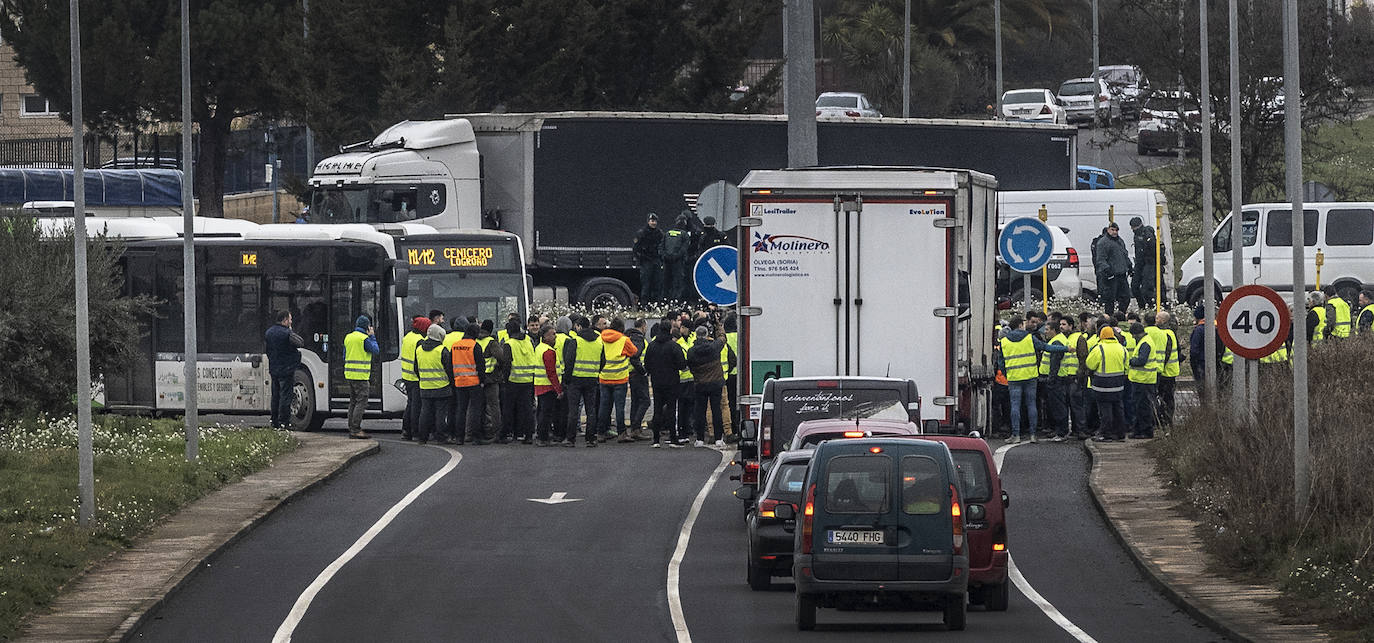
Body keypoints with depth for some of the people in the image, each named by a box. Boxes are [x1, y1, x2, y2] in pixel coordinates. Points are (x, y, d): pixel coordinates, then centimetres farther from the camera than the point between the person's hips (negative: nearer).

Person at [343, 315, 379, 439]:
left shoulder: (348, 337, 13)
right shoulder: (364, 339, -12)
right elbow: (376, 350, -6)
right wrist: (372, 336, 1)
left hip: (349, 373, 8)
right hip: (361, 375, -8)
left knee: (353, 401, 13)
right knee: (361, 402, -7)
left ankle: (351, 429, 13)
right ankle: (355, 429, -13)